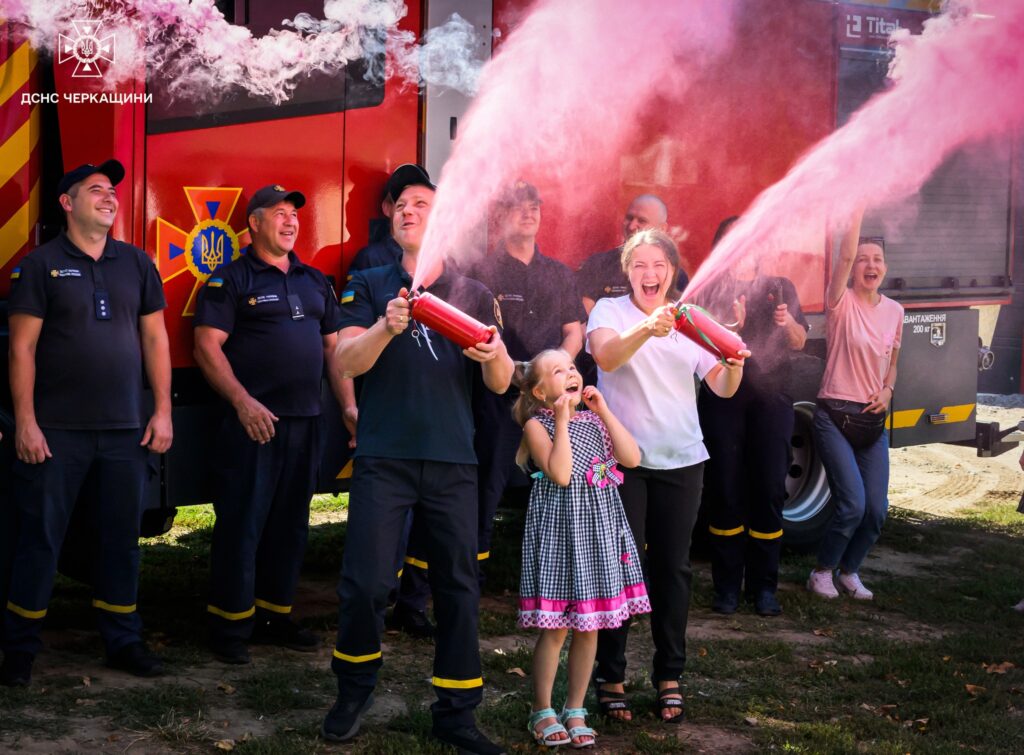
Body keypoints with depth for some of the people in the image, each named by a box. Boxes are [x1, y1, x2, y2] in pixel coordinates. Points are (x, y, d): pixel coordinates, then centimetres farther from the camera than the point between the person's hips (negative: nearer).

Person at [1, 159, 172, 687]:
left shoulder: (137, 264, 9)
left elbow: (154, 338, 10)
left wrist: (162, 411, 3)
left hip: (125, 430, 4)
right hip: (56, 431, -4)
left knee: (122, 538, 9)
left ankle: (122, 642, 20)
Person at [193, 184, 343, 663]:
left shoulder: (314, 281, 16)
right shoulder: (231, 279, -3)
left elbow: (334, 344, 19)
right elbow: (207, 345, -9)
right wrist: (243, 402, -18)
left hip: (306, 421, 6)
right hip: (254, 421, -6)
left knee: (290, 524, 11)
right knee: (241, 524, -5)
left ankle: (275, 617, 21)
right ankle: (230, 626, 2)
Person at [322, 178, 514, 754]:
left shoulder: (474, 295, 11)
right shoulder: (371, 287, 8)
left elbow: (500, 384, 7)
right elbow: (345, 362, -5)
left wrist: (496, 356, -17)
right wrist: (388, 327, -23)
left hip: (452, 462, 1)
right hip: (384, 458, -1)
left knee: (459, 586, 1)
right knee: (366, 582, -5)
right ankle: (355, 691, 17)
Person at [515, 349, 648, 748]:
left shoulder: (593, 420, 10)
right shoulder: (538, 424, -7)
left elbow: (632, 458, -3)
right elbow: (560, 474, -21)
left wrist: (604, 411, -4)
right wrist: (562, 420, -18)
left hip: (599, 528, 6)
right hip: (560, 530, -6)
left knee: (589, 628, 9)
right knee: (555, 628, -2)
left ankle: (575, 710, 19)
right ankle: (542, 711, 12)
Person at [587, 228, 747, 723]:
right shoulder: (609, 311, -1)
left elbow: (722, 388, 2)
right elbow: (606, 357, -23)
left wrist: (735, 365, -21)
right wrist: (646, 330, -42)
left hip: (681, 459, 3)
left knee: (673, 566, 5)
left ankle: (669, 675, 13)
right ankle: (609, 675, 5)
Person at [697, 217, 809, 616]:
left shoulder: (780, 288, 18)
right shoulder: (710, 289, 12)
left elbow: (799, 343, 10)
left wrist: (789, 323, -12)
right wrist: (727, 327, -18)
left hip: (771, 399, 1)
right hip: (723, 397, -1)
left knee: (770, 490, -3)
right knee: (725, 490, -3)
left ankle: (763, 586, 4)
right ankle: (727, 586, 3)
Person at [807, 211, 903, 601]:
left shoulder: (893, 311, 7)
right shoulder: (842, 302, -8)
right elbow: (845, 255, -24)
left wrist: (888, 390, 0)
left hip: (873, 420, 5)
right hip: (835, 417, -5)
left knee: (876, 509, 2)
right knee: (853, 504, -13)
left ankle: (849, 571, 26)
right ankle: (823, 572, 10)